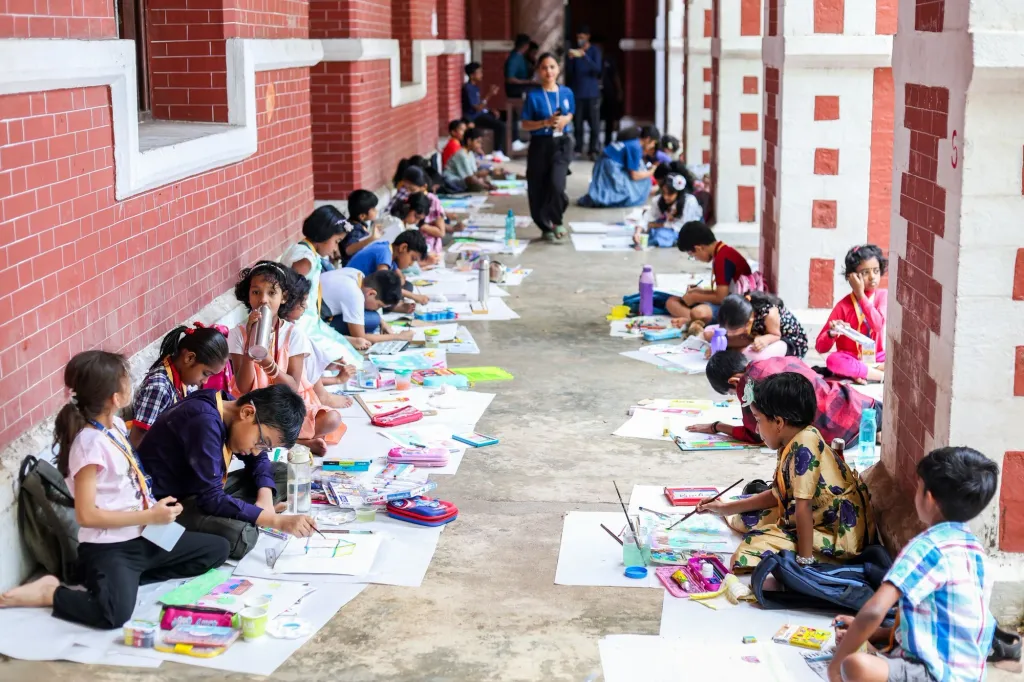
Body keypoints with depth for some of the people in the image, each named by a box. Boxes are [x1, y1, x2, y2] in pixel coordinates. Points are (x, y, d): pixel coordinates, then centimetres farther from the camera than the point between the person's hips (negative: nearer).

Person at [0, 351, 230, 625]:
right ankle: (49, 592, -7)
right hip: (107, 548, -9)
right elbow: (86, 515, -21)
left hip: (141, 537, 9)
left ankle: (126, 578, 3)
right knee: (115, 612, -36)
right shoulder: (90, 444, -20)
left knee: (218, 548, 10)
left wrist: (154, 506, 1)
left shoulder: (116, 425, 6)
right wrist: (150, 516, -16)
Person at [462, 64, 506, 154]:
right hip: (473, 118, -10)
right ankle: (498, 152, -11)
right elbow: (477, 108, -24)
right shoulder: (468, 88, -19)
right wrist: (489, 95, -28)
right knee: (500, 125, -22)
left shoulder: (475, 86, 10)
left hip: (480, 114, 10)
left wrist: (491, 111, 5)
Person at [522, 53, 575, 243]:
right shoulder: (533, 96, -7)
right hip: (540, 145, 0)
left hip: (562, 144, 0)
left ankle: (555, 221, 7)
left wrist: (565, 120, -5)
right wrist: (546, 123, -18)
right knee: (538, 189, 5)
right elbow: (525, 125, -4)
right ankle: (546, 227, 25)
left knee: (556, 184, -18)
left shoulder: (566, 92, 1)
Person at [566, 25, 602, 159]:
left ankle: (593, 150, -3)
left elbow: (597, 69, -15)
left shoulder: (595, 50, 0)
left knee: (594, 123, -5)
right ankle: (578, 149, 8)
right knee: (577, 123, 2)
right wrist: (570, 59, -13)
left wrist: (584, 55, -24)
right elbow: (569, 72, 6)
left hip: (592, 93, -2)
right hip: (577, 93, 3)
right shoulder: (574, 51, 8)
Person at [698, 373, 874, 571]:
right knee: (744, 520, 17)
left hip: (837, 538, -10)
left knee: (750, 552, -23)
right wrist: (727, 508, 20)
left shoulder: (804, 445, -24)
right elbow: (777, 494, 18)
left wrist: (805, 560, -27)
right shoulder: (791, 446, 6)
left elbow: (803, 506, -27)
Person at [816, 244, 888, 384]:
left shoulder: (883, 295, 0)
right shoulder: (844, 305, -5)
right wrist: (832, 334, -29)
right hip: (852, 360, -1)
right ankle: (884, 375, -27)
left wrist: (861, 294, -17)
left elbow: (878, 325, -20)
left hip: (878, 359, 2)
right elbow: (820, 347, -7)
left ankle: (859, 372, -24)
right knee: (833, 360, -34)